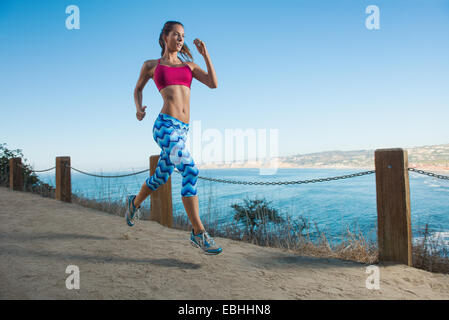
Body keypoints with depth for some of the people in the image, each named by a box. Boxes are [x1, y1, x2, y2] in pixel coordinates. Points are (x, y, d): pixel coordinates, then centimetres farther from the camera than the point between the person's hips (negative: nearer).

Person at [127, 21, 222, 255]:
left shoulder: (188, 65, 19)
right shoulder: (151, 65, 11)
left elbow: (213, 84, 7)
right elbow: (138, 89, 24)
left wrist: (205, 54, 5)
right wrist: (138, 109, 5)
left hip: (182, 130, 6)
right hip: (165, 125, -6)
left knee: (160, 178, 19)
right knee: (191, 172, -23)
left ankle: (134, 203, 49)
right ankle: (199, 233, -16)